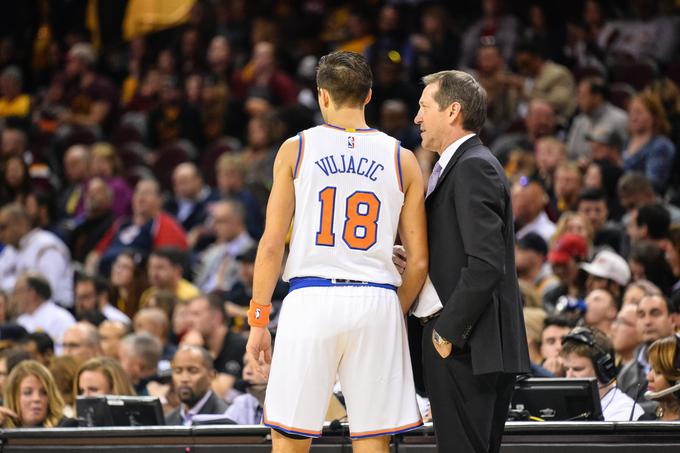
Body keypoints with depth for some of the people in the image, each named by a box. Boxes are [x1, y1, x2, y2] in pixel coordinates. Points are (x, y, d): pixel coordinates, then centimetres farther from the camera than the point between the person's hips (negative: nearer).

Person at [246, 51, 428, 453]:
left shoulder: (296, 149, 3)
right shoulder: (401, 159, 8)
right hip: (376, 301, 1)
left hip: (311, 299, -1)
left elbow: (271, 245, 0)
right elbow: (419, 260, 6)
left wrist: (258, 320, 6)